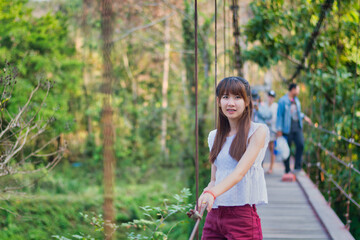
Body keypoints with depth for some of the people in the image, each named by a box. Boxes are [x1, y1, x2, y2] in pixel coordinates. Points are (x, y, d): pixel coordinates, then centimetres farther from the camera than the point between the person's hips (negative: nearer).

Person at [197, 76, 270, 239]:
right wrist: (206, 193, -6)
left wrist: (212, 193, -31)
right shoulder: (214, 136, 14)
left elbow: (240, 172, -16)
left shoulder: (258, 131, -5)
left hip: (242, 216, -5)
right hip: (213, 215, 5)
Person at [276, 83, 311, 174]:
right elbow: (279, 115, -7)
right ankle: (287, 170, 12)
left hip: (297, 128, 5)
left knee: (300, 144, -13)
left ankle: (297, 166, -5)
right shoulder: (283, 101, -6)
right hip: (287, 129, -5)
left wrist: (303, 116, 17)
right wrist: (279, 129, -10)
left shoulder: (296, 100, 16)